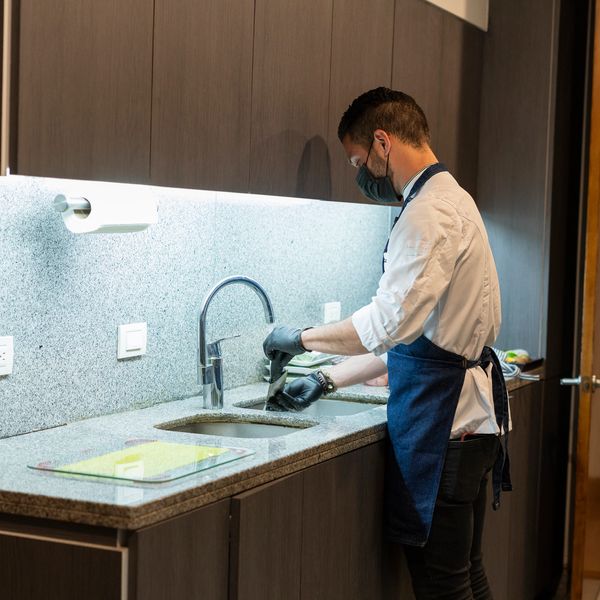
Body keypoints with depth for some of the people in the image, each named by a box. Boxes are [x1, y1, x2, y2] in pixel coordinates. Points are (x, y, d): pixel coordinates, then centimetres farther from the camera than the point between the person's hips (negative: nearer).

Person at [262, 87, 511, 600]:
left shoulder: (431, 212, -16)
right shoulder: (449, 200, 17)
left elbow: (392, 323, -27)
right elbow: (411, 334, 19)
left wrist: (303, 337, -12)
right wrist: (328, 380, 15)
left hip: (444, 419, -10)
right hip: (465, 412, 10)